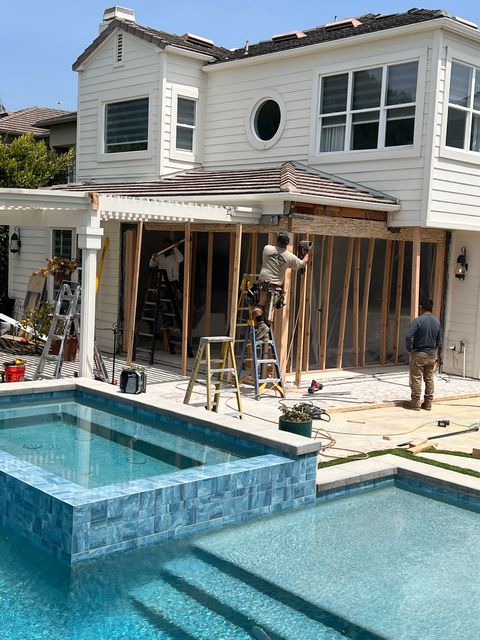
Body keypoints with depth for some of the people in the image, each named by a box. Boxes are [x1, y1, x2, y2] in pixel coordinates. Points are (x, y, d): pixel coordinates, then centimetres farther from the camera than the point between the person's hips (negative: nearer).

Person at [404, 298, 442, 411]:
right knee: (429, 379, 10)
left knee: (416, 379, 0)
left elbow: (409, 336, -23)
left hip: (419, 354, -6)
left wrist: (409, 349, -9)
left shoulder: (418, 320, -13)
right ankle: (428, 403, 14)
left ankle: (415, 403, 2)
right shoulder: (437, 322, 6)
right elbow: (439, 341, 12)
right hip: (432, 355, 6)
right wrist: (438, 356, 19)